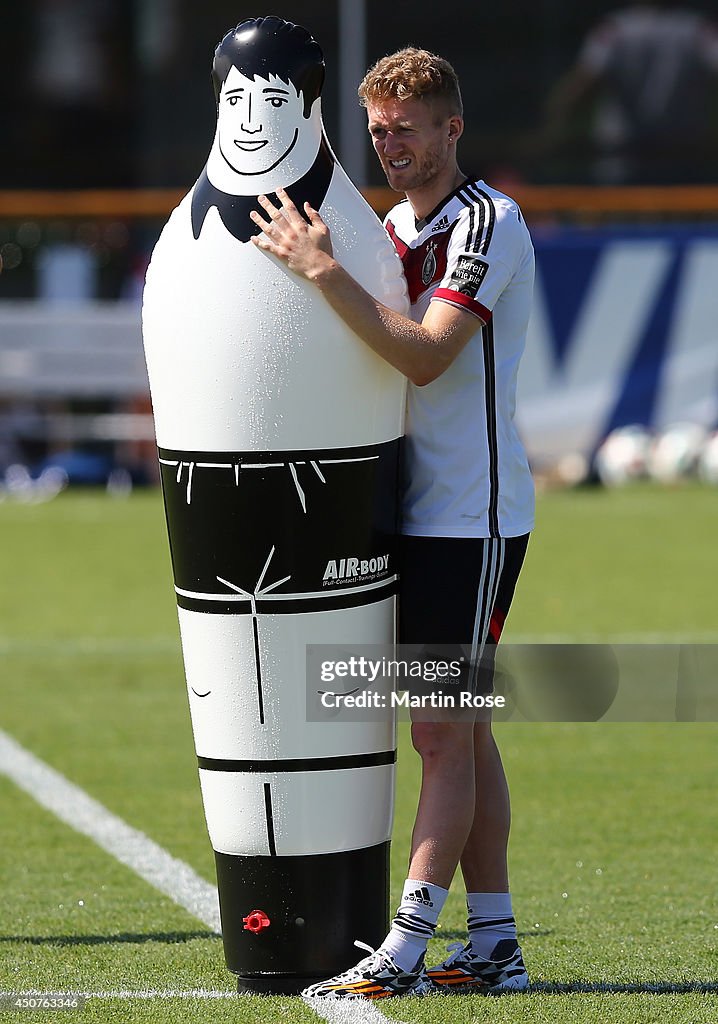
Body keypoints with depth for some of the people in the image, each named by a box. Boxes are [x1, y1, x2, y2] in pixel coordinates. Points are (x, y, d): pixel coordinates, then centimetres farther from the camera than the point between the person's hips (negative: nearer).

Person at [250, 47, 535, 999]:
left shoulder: (489, 223, -13)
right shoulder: (396, 227, 15)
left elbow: (426, 355, -25)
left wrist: (326, 274, -27)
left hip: (473, 518, -9)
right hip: (421, 516, 9)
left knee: (445, 734, -8)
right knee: (459, 732, 9)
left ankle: (404, 948, -10)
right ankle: (494, 944, 12)